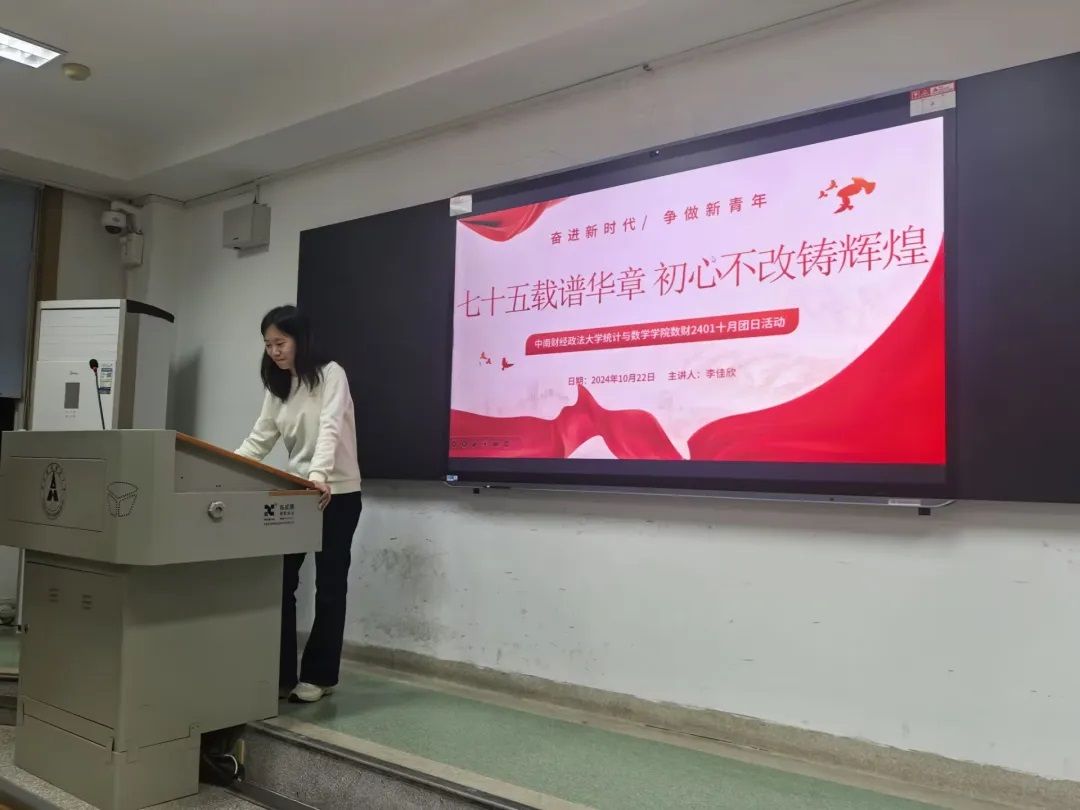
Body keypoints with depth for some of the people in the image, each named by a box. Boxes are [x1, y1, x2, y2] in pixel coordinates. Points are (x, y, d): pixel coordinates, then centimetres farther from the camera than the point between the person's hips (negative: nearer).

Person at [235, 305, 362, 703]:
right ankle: (280, 674, 9)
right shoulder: (276, 387, 10)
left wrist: (319, 476, -41)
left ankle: (318, 676, 13)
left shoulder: (330, 374, -11)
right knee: (279, 581, 0)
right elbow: (258, 441, 7)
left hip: (337, 494, -6)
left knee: (329, 585, 3)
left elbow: (330, 429, -26)